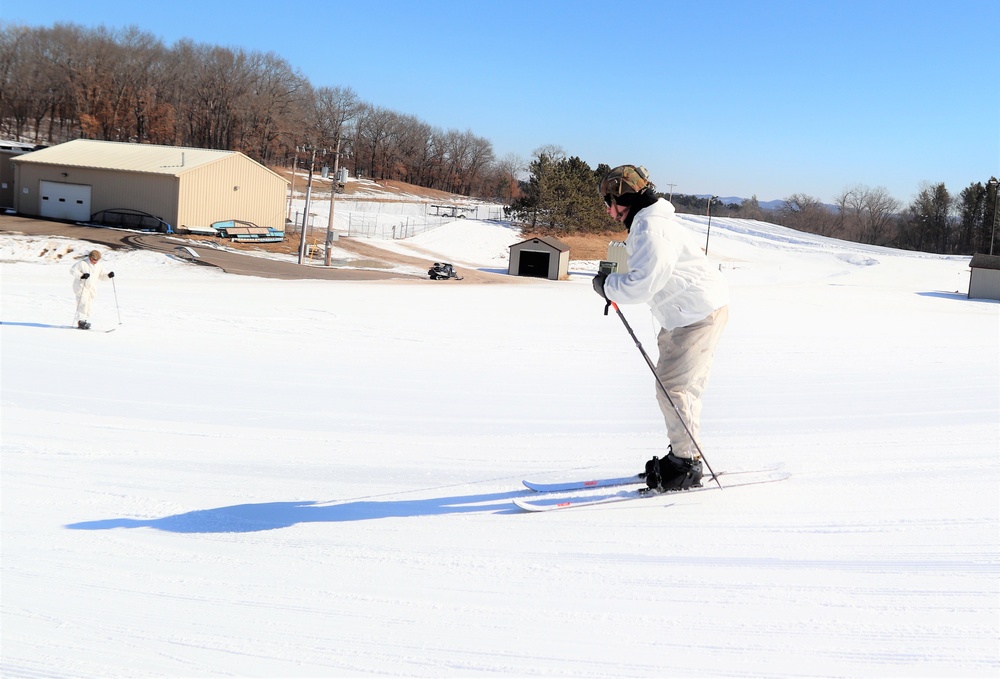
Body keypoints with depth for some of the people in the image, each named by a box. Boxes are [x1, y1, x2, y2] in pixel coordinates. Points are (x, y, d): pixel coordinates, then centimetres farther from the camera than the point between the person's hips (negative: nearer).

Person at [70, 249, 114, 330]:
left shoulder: (99, 266, 9)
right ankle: (81, 320, -21)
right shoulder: (82, 263, -9)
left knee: (88, 304, 7)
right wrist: (81, 275, -25)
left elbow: (102, 275, 17)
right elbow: (72, 270, -10)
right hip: (81, 286, -6)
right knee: (83, 303, -20)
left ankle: (84, 321, 14)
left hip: (92, 288, 6)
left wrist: (109, 275, -4)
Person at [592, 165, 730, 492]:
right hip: (683, 315, 11)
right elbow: (650, 276, 21)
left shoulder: (652, 227, -21)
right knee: (670, 383, 15)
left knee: (673, 388, -9)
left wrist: (607, 285, -12)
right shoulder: (647, 223, 13)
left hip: (699, 314, -11)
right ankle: (683, 454, 24)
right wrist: (613, 284, 7)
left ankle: (686, 465, 0)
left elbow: (642, 285, -28)